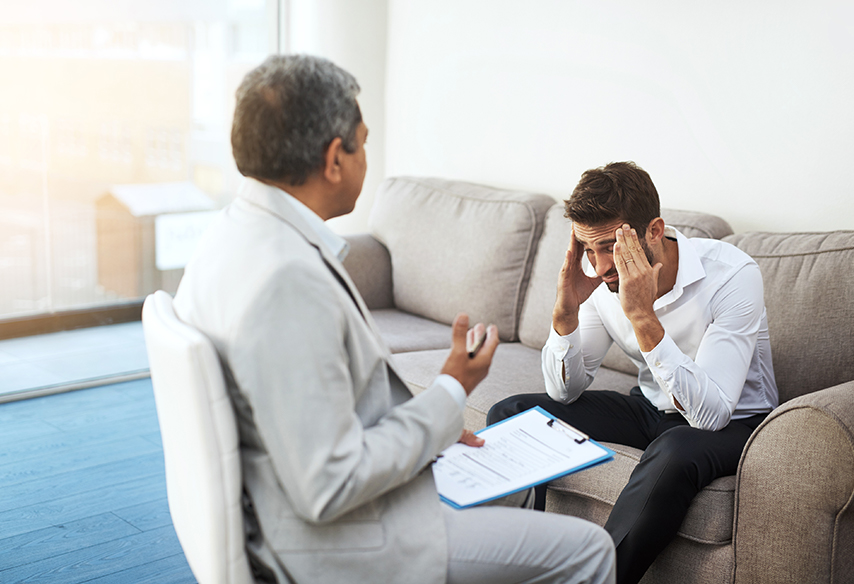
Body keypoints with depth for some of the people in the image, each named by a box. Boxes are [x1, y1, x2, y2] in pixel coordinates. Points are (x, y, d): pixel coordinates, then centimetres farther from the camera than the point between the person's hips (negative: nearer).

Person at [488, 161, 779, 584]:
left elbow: (711, 414, -32)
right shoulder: (604, 280, -10)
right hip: (651, 407, 5)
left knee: (674, 452, -40)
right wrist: (566, 309, -22)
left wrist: (644, 317, -39)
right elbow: (565, 391, -4)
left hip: (734, 421, -5)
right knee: (508, 415, -7)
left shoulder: (732, 275, -25)